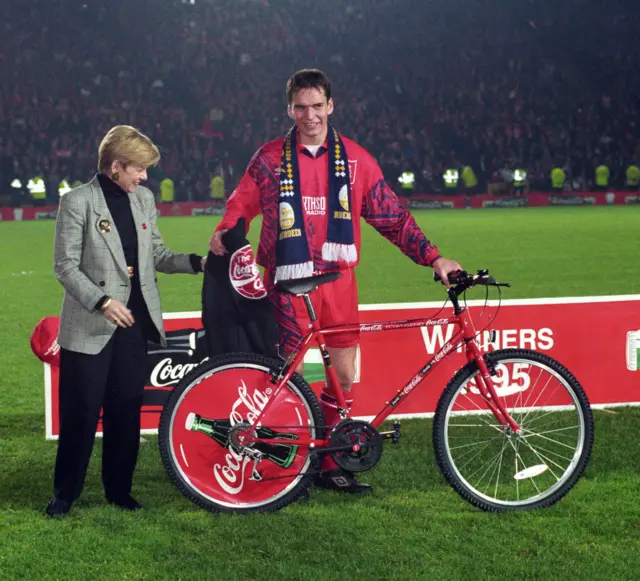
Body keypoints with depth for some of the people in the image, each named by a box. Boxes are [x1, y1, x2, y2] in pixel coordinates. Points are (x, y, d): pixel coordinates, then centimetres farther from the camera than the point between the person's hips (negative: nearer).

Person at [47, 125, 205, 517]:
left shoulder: (143, 199, 10)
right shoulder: (78, 202, -8)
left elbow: (156, 256, 14)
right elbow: (66, 265, -10)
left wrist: (197, 262, -2)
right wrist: (102, 302, -20)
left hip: (135, 322, 5)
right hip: (90, 327, -5)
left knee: (127, 411, 10)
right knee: (81, 413, 0)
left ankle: (119, 489, 21)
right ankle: (65, 493, 12)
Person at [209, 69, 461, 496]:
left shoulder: (355, 159, 7)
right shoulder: (271, 159, 4)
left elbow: (391, 216, 8)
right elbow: (242, 205, 9)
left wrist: (433, 257, 2)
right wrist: (224, 233, -13)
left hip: (337, 278, 2)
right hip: (288, 282, -2)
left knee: (343, 375, 3)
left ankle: (329, 462, 16)